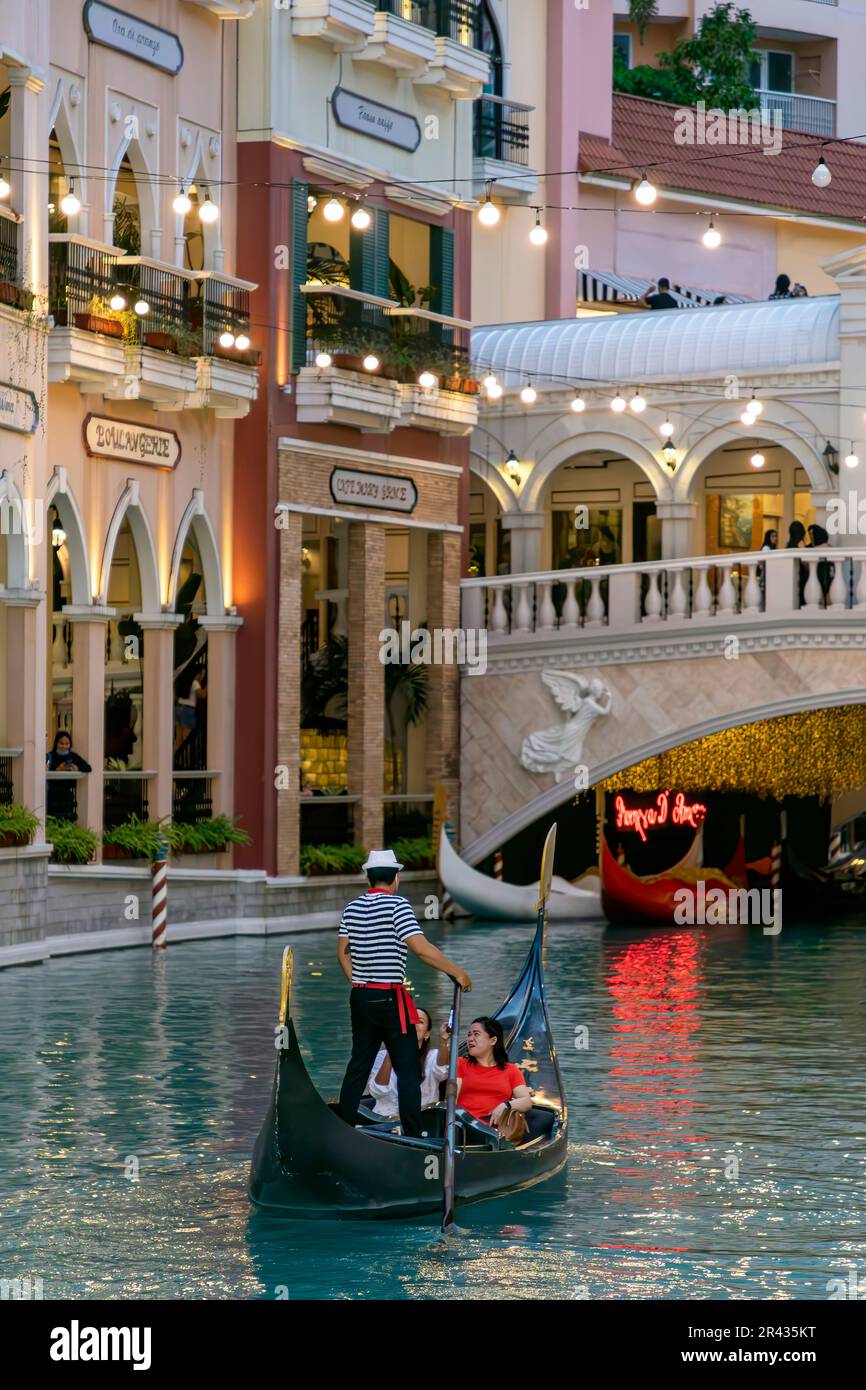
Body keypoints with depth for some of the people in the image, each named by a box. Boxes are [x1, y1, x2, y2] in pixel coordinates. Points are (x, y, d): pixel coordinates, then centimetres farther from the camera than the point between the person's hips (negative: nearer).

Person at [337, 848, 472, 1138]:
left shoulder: (352, 908, 8)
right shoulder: (397, 905, -12)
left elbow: (343, 953, 12)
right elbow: (421, 948, -19)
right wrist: (458, 973, -12)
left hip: (360, 997, 6)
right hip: (390, 999, -6)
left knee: (358, 1066, 13)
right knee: (408, 1069, 0)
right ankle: (413, 1136, -3)